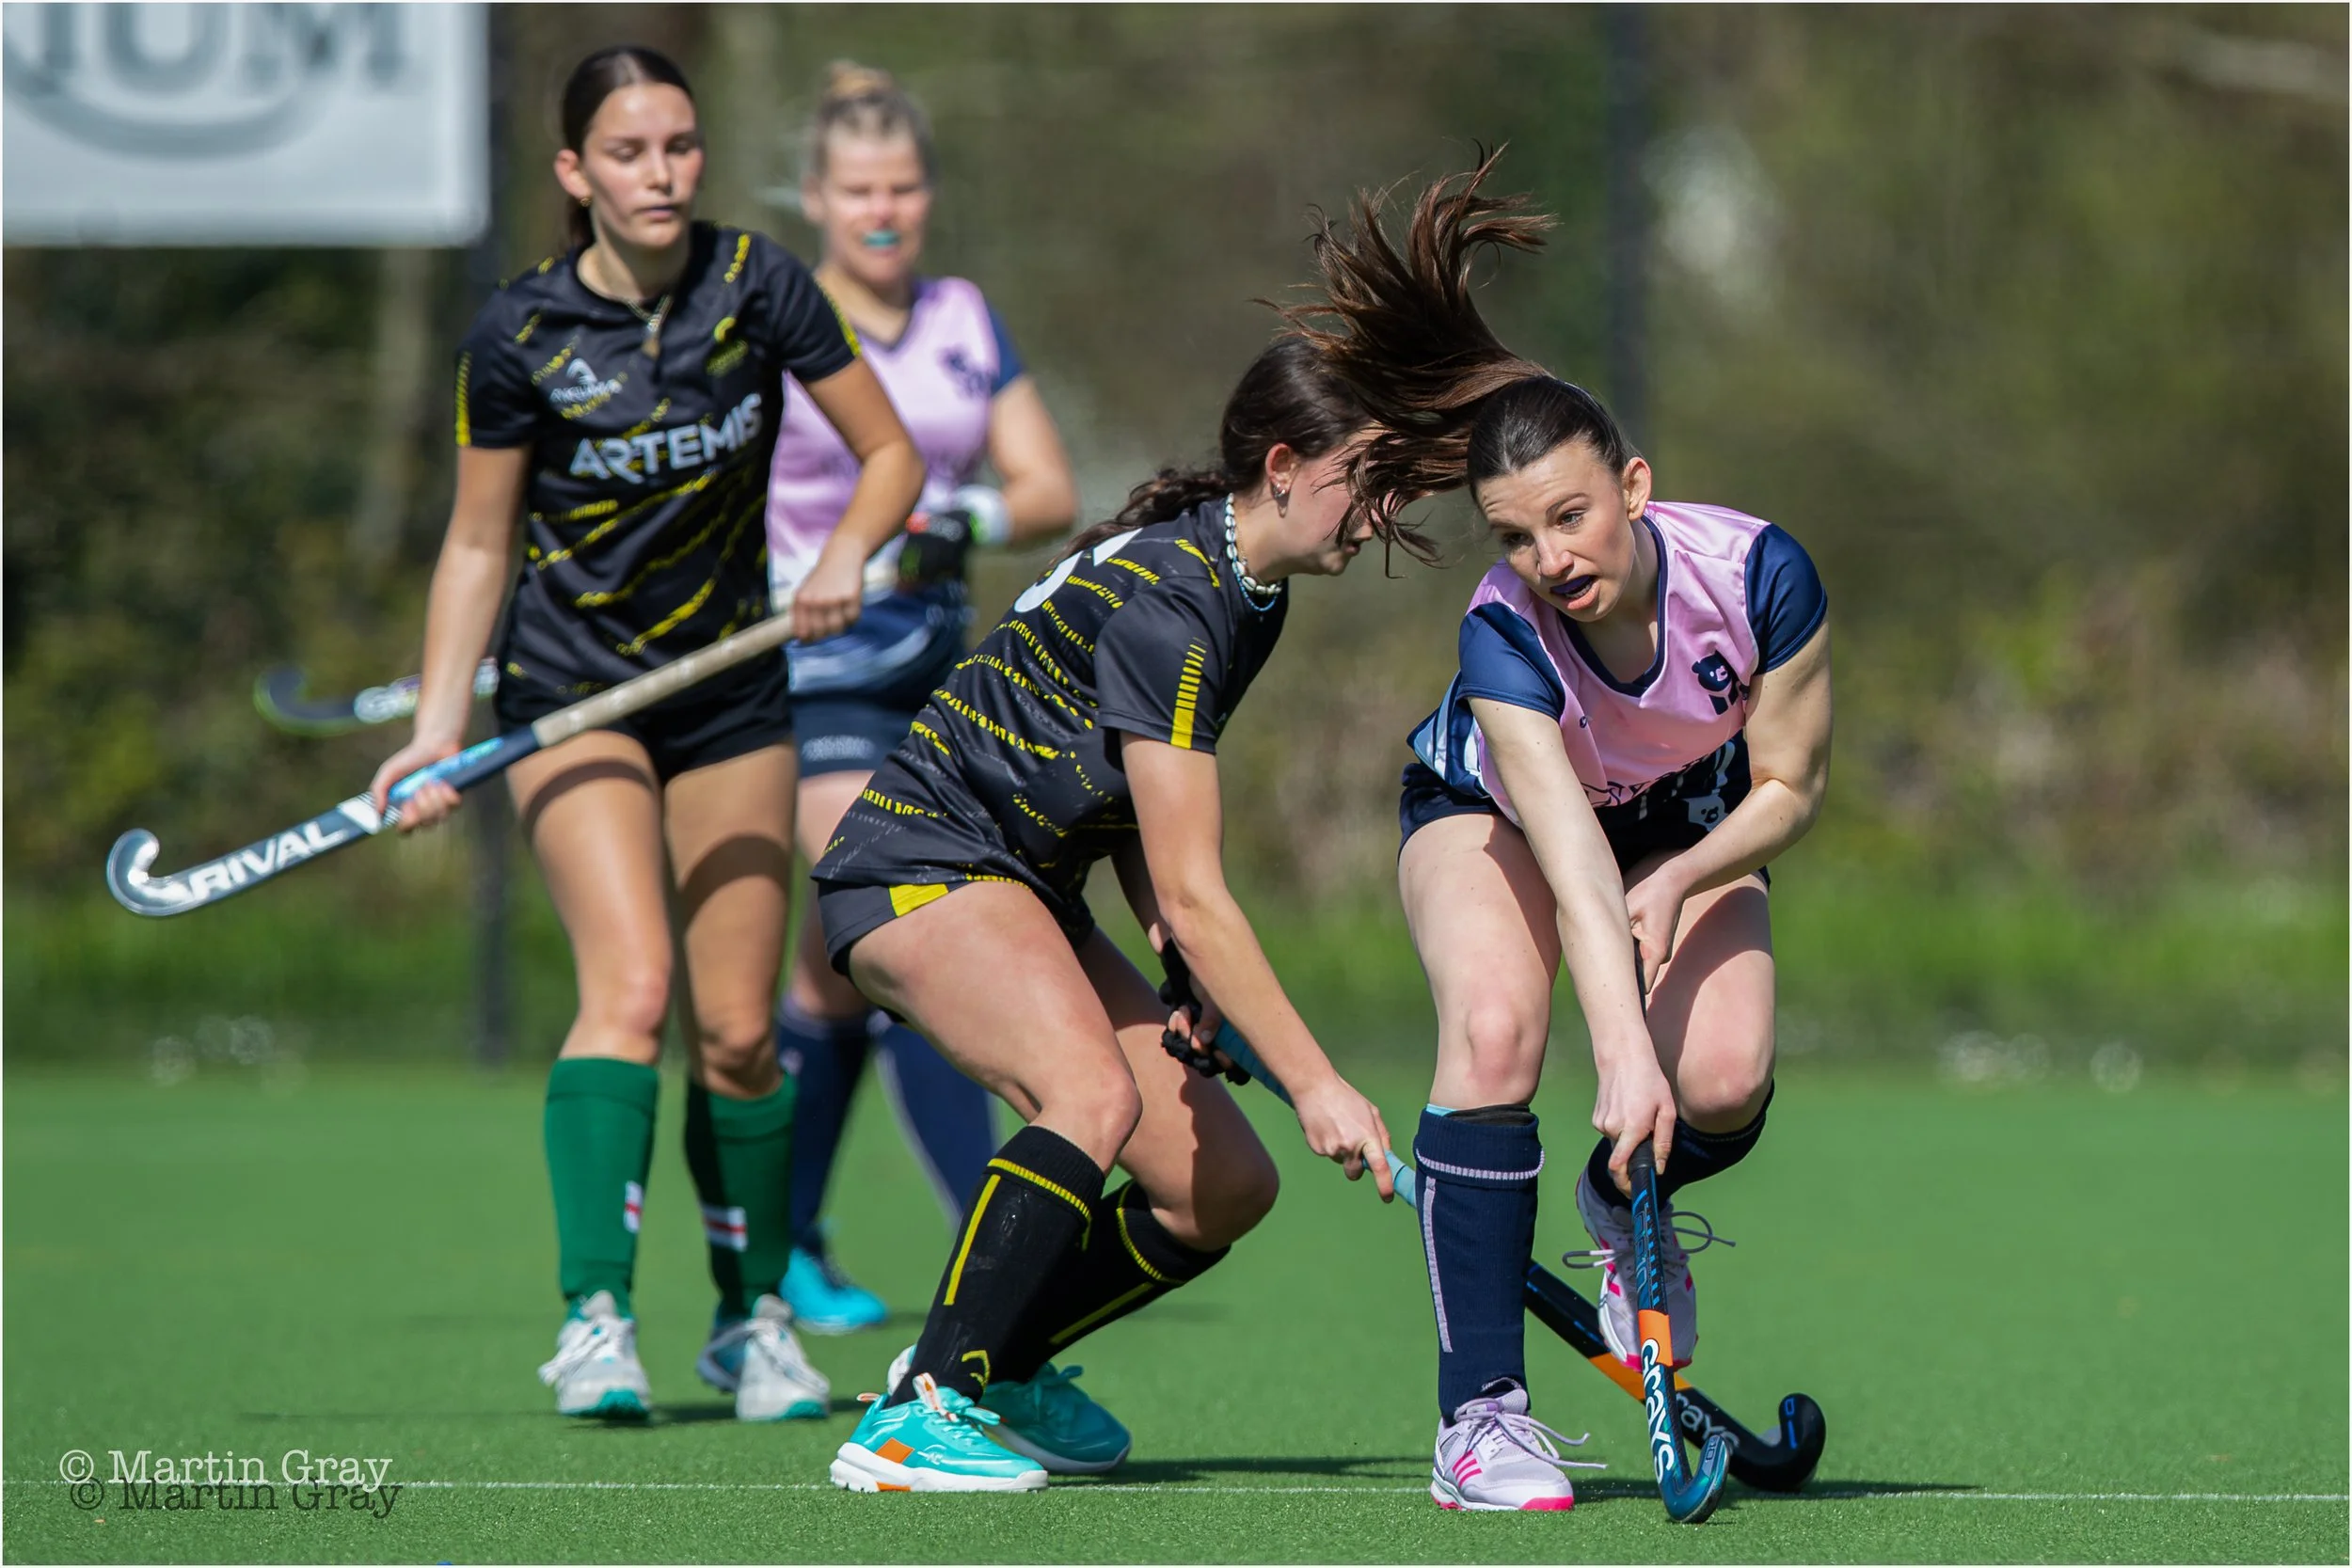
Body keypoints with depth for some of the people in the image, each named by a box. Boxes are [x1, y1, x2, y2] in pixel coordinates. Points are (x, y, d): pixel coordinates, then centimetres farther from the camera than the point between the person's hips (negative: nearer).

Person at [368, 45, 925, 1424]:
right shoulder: (522, 336, -12)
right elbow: (478, 545, -3)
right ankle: (596, 1322, -27)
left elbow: (891, 454, 0)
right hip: (571, 690, -2)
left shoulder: (759, 287, -9)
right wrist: (441, 721, -13)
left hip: (732, 694, 2)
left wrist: (847, 552, -20)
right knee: (632, 985, -22)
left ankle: (755, 1319, 22)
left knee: (739, 1032, 3)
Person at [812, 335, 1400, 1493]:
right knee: (1095, 1094, -35)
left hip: (1026, 891, 10)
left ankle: (998, 1366, 22)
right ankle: (918, 1419, -32)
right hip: (918, 864, -10)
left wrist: (1184, 959, 2)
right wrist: (1313, 1082, -24)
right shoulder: (1166, 599, -23)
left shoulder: (1250, 595, 8)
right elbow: (1193, 893, -25)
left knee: (1228, 1185, 2)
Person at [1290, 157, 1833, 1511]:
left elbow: (1791, 785, -17)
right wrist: (1624, 1055, -59)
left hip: (1693, 826, 2)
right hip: (1490, 806, -2)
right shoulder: (1505, 637, -38)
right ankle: (1483, 1410, -23)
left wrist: (1678, 882, -34)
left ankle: (1624, 1203, 17)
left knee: (1725, 1085, -22)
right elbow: (1570, 859, -48)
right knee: (1494, 1030, -31)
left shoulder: (1758, 573, -32)